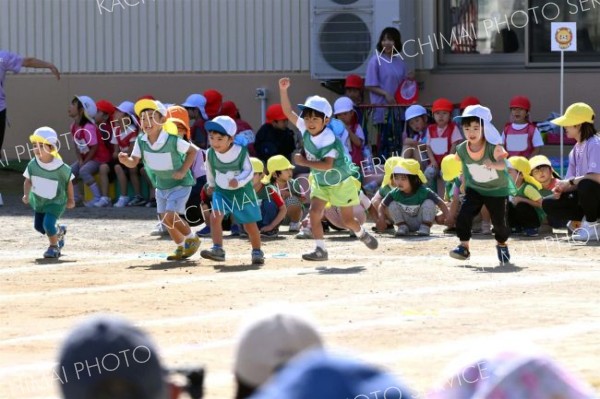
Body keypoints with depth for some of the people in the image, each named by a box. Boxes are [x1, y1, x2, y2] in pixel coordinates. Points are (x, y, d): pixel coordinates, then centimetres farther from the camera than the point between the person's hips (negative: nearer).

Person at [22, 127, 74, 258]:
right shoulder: (32, 165, -16)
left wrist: (70, 199, 0)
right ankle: (59, 231, 44)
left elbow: (69, 182, -8)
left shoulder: (61, 168, -24)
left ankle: (54, 247, 6)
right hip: (38, 201, 5)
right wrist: (26, 194, -12)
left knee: (48, 223, -20)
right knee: (39, 226, 14)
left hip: (56, 202, -5)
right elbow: (28, 180, 0)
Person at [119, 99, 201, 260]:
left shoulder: (173, 140, -28)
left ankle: (192, 239, 8)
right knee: (164, 219, 11)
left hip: (180, 184, -6)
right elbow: (134, 162, -15)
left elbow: (192, 151, -15)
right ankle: (181, 247, 34)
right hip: (161, 185, 6)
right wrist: (125, 160, -37)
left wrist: (183, 171, -21)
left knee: (170, 216, -18)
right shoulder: (141, 141, -14)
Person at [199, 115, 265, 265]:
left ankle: (257, 251, 25)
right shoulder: (210, 154, -10)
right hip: (221, 191, 2)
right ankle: (218, 249, -22)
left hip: (242, 191, -2)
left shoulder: (241, 152, -21)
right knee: (215, 216, -20)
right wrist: (211, 184, 24)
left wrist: (238, 181, -36)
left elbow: (249, 171, -18)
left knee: (250, 224, 6)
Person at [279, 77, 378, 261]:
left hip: (341, 182, -5)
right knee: (314, 211, -14)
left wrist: (304, 161, -36)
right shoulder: (305, 130, -14)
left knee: (348, 220, 5)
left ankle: (362, 233, 38)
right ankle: (320, 249, -8)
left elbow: (327, 165, -41)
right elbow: (288, 112, -13)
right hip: (320, 182, 5)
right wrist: (283, 90, -25)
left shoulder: (330, 140, -32)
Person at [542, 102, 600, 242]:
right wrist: (561, 188, -12)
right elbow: (572, 181, 10)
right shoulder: (576, 149, 10)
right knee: (548, 204, 0)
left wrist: (570, 182, -22)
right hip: (584, 198, 9)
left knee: (586, 185, -40)